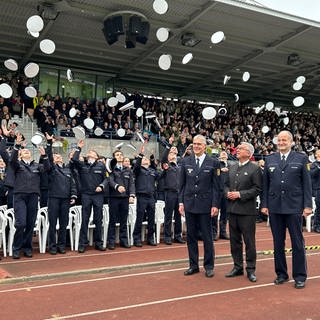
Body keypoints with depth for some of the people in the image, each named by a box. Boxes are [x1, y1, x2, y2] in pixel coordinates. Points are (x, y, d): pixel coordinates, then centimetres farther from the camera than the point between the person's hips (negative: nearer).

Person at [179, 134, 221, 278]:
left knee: (207, 237, 5)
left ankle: (209, 266, 18)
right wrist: (181, 202, 2)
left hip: (205, 205, -3)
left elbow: (216, 186, -2)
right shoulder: (185, 162, 7)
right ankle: (193, 265, 21)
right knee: (191, 236, 9)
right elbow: (182, 184, 8)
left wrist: (215, 204, -8)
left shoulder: (213, 163, -1)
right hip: (189, 204, 3)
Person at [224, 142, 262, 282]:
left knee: (249, 241, 2)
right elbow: (226, 184, 17)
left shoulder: (255, 169, -6)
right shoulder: (232, 168, 14)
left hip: (247, 210, -6)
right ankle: (237, 267, 24)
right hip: (232, 209, 6)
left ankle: (250, 270, 13)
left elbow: (257, 189, -12)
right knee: (234, 240, 13)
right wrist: (227, 193, -3)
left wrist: (240, 194, -17)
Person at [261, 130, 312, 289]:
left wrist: (308, 205, -6)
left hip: (294, 207, -2)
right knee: (278, 243, 10)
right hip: (275, 207, 3)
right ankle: (281, 274, 23)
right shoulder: (270, 160, 8)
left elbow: (307, 184, 0)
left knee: (297, 243, 5)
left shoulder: (301, 158, 2)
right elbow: (265, 185, 8)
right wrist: (264, 204, 2)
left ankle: (300, 276, 16)